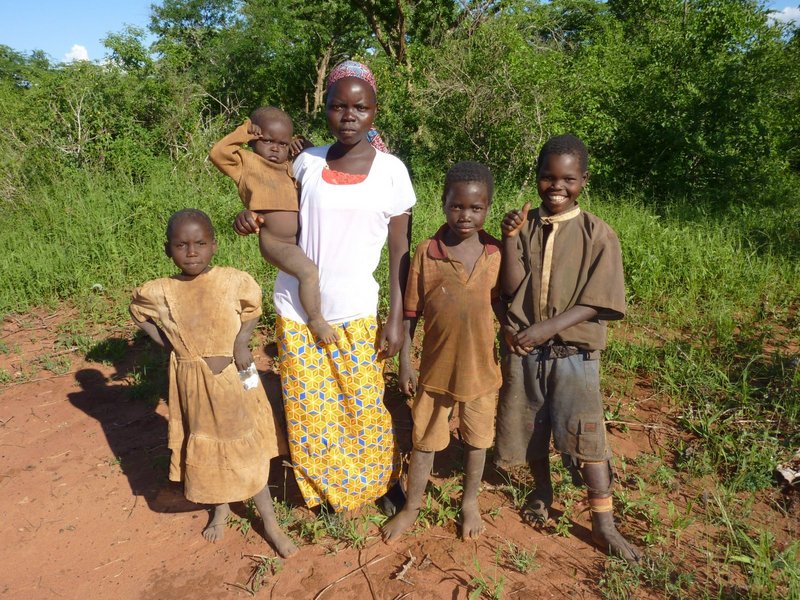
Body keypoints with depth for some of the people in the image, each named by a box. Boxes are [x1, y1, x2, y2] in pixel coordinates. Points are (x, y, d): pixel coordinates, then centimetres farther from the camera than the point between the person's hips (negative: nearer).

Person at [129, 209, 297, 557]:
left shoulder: (234, 281, -15)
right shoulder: (159, 292, -11)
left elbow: (253, 310, 3)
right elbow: (140, 314, 10)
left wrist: (241, 340, -14)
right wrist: (169, 345, -2)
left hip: (234, 379, -1)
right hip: (192, 384, 1)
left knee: (248, 450, 10)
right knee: (205, 449, 18)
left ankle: (270, 522, 27)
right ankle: (221, 509, 45)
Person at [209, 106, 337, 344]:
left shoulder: (289, 167, 19)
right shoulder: (247, 162, 1)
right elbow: (217, 152, -14)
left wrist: (304, 147, 15)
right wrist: (243, 132, -10)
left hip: (299, 240, 8)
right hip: (274, 242, -8)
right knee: (309, 272, -28)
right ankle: (316, 320, -11)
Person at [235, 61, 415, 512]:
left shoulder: (391, 170, -4)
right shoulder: (307, 162, 2)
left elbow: (401, 252, -1)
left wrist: (397, 320, -5)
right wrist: (253, 217, -5)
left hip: (355, 313, -2)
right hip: (296, 310, 3)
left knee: (365, 408, 7)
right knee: (308, 411, 11)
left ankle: (385, 479, 35)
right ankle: (325, 489, 35)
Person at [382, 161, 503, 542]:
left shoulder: (497, 254, -7)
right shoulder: (426, 253, -11)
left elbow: (503, 306, 2)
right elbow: (411, 314, -6)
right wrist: (404, 363, -5)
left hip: (481, 368, 2)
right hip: (436, 368, -1)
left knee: (476, 439, 19)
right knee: (425, 441, 15)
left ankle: (470, 501, 43)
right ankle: (412, 506, 36)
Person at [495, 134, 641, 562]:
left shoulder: (598, 235, -7)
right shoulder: (523, 224, -2)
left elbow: (595, 304, -11)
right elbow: (511, 287, -8)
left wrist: (547, 328, -21)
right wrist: (510, 238, -19)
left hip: (573, 352, -3)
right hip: (522, 349, 3)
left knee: (585, 435, -3)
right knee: (529, 427, 17)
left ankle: (603, 525, 13)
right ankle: (542, 490, 42)